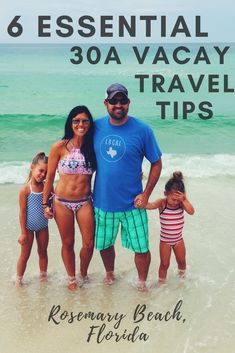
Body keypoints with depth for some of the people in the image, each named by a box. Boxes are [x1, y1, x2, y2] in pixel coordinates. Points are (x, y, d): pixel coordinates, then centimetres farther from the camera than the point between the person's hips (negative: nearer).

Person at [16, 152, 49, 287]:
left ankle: (43, 276, 34)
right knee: (25, 255, 9)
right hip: (29, 227, -4)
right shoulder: (26, 189, -19)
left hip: (43, 226, 4)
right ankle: (19, 279, 24)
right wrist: (23, 232, -14)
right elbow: (22, 212, -16)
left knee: (43, 252, 18)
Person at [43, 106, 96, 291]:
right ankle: (72, 278, 33)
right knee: (68, 243, 11)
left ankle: (83, 273, 33)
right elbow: (50, 176, -1)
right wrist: (46, 203, 1)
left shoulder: (92, 147, -1)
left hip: (85, 202, 2)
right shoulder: (59, 147, -8)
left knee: (89, 243, 3)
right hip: (62, 202, -1)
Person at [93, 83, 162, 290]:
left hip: (132, 204, -3)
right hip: (102, 201, 3)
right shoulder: (97, 127, -2)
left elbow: (157, 164, -4)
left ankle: (142, 283, 29)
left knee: (141, 248, 3)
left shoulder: (142, 130, -10)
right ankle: (109, 274, 46)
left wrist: (146, 194, -10)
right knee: (104, 245, 18)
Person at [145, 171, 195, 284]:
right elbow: (151, 205, -39)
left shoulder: (182, 203, -14)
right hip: (165, 240, -2)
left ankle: (182, 278, 46)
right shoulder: (162, 203, -20)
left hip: (178, 239, 3)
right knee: (164, 264, 6)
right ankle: (161, 283, 24)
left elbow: (191, 211, -28)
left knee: (181, 261, 19)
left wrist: (184, 199, -37)